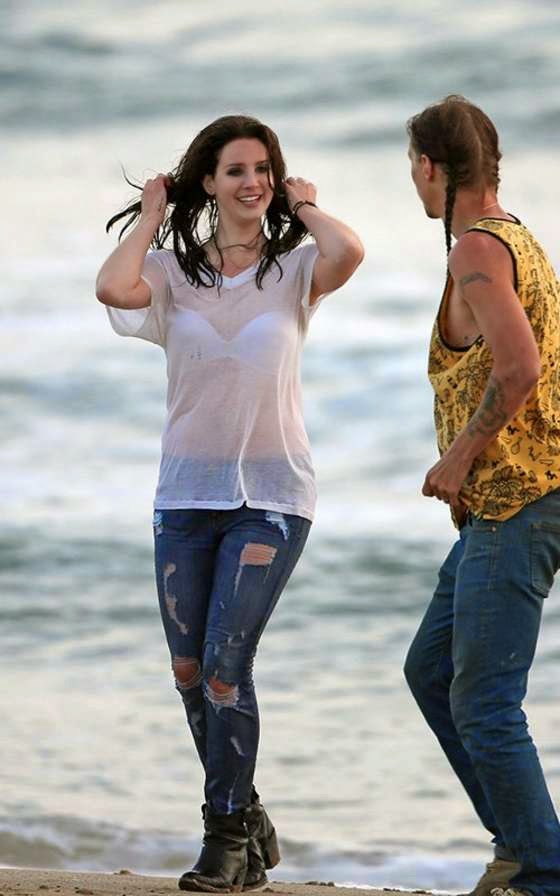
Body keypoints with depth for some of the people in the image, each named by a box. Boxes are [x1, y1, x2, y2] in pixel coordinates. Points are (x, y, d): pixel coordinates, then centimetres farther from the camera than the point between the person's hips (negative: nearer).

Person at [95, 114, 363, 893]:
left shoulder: (295, 270, -2)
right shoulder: (173, 271, 2)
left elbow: (349, 254, -26)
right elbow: (113, 288, -20)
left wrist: (304, 207, -7)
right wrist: (152, 215, -5)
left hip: (272, 496, -3)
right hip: (187, 495, 3)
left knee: (225, 665, -13)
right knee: (190, 671, 8)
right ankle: (248, 822, 25)